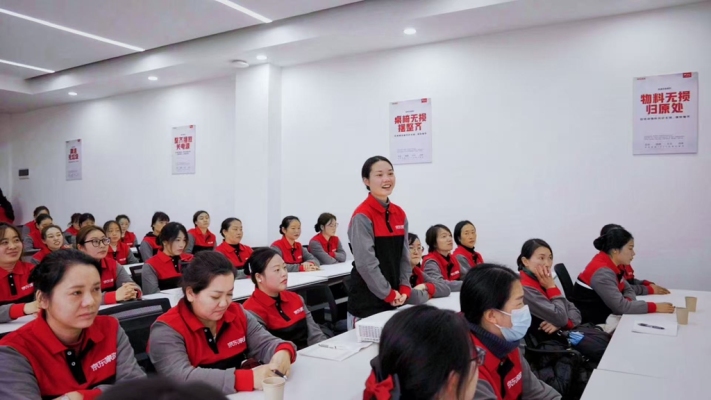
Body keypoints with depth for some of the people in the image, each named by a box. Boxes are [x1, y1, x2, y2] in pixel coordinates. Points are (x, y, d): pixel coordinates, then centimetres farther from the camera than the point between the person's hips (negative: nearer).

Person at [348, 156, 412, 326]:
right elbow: (365, 263, -18)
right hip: (367, 302, -7)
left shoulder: (400, 214, 8)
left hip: (394, 299, 7)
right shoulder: (362, 216, -14)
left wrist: (404, 289, -1)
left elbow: (404, 256, 10)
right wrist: (388, 294, -13)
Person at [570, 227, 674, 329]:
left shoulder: (612, 265, 5)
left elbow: (628, 290, 10)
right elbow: (620, 306, -25)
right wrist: (655, 307, -19)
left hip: (606, 315, 9)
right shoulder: (602, 272, -24)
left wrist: (627, 302, -13)